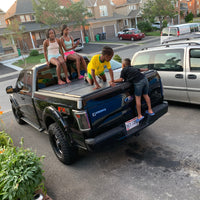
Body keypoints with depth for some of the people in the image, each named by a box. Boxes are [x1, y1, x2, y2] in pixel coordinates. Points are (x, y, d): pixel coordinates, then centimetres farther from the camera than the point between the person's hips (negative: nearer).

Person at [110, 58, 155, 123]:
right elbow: (139, 70, 47)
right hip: (144, 79, 8)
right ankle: (150, 110, 31)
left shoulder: (124, 70, 7)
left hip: (138, 83, -7)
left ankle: (139, 115, 7)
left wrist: (113, 81, 7)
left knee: (138, 98, 1)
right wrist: (144, 69, 67)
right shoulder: (132, 68, 28)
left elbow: (121, 79, -4)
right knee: (145, 95, 21)